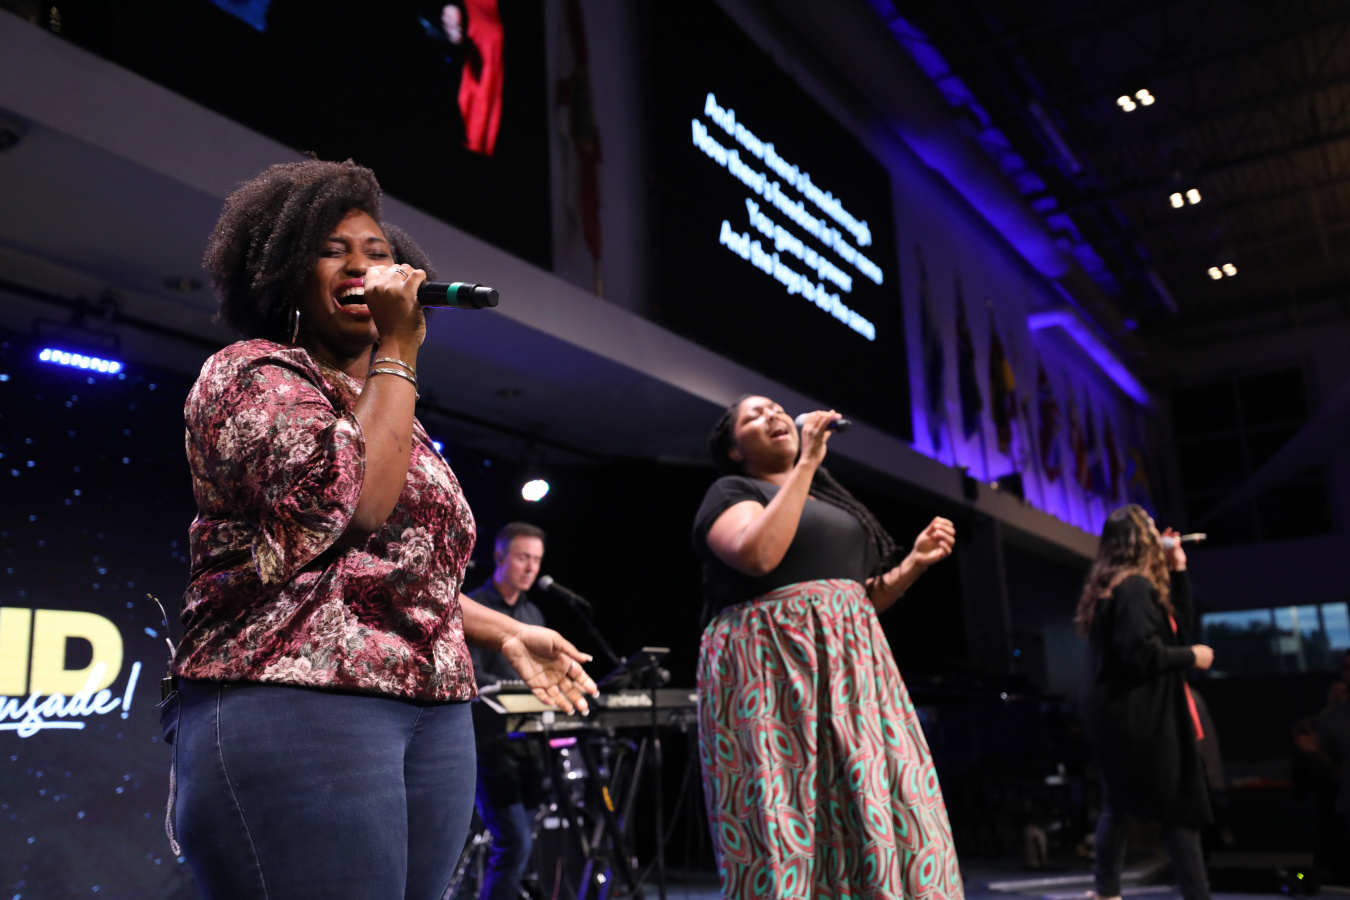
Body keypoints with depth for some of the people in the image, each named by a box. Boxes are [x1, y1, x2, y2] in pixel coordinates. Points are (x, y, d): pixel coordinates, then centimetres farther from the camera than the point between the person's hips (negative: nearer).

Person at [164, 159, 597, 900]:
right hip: (295, 705, -7)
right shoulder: (254, 374, 1)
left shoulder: (391, 414, 24)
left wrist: (506, 634, 19)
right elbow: (349, 503, -17)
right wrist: (398, 352, -8)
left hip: (432, 714, 8)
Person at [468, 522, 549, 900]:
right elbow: (471, 677, -16)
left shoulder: (532, 613, 18)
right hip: (490, 741, -7)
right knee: (515, 841, -14)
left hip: (529, 741, 7)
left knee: (519, 843, 9)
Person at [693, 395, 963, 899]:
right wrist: (806, 464, -14)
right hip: (774, 671, -6)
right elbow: (758, 555, -20)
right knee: (789, 820, -9)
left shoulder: (829, 500, 23)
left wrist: (915, 562, 8)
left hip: (849, 668, 7)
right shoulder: (732, 492, 2)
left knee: (874, 814, 0)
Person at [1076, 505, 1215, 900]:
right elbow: (1142, 653, -25)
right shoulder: (1136, 586, -17)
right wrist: (1191, 656, -10)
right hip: (1138, 714, -10)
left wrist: (1178, 571, 13)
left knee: (1118, 803, 13)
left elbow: (1180, 625, 20)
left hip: (1118, 712, 10)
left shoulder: (1114, 585, 15)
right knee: (1182, 808, -3)